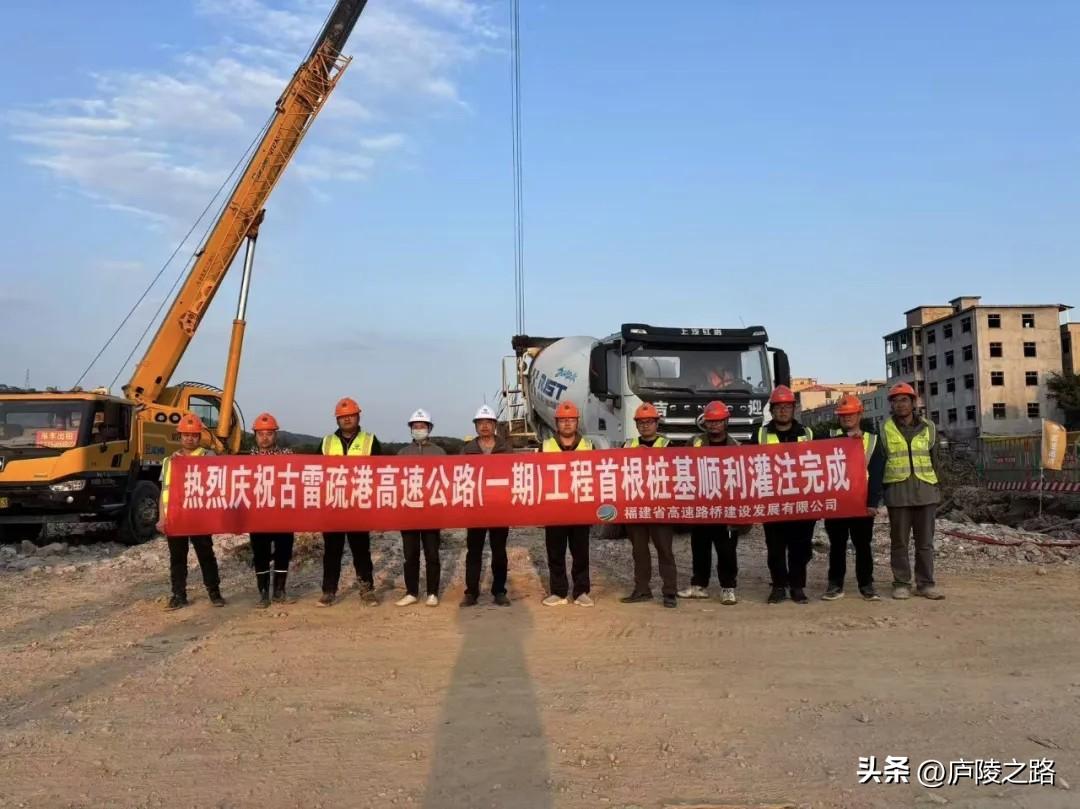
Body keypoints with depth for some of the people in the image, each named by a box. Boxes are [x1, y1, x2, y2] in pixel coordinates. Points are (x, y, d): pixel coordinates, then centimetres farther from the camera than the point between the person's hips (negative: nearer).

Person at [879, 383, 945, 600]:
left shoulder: (928, 428, 9)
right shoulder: (885, 429, 2)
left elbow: (934, 459, 14)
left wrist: (936, 486, 8)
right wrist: (881, 490, -1)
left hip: (925, 491, 2)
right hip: (897, 491, -2)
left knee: (925, 541, 6)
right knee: (900, 541, 4)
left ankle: (925, 583, 14)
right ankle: (901, 584, 11)